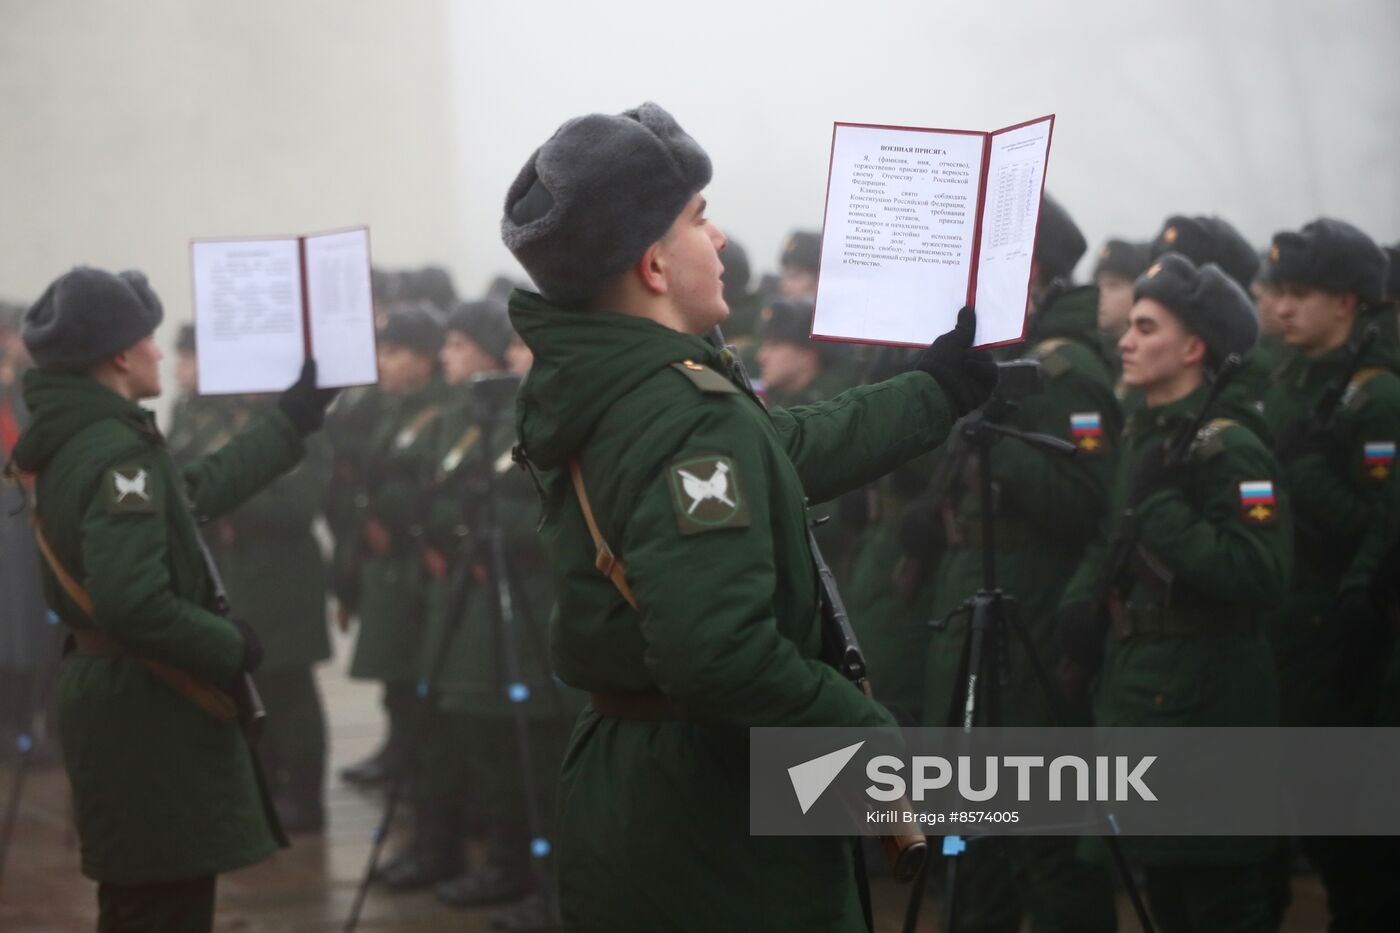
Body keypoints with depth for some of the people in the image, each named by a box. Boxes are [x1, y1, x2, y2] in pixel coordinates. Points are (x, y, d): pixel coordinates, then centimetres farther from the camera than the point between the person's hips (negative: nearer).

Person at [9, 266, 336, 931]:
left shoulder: (74, 442, 10)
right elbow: (132, 601, -30)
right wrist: (231, 649, -16)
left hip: (114, 697, 10)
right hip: (150, 710, -10)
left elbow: (199, 490, 22)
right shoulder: (118, 453, -20)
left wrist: (293, 419, 29)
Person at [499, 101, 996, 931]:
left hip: (618, 803, 9)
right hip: (721, 830, -9)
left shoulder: (589, 392, 6)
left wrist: (937, 392, 28)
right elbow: (715, 648, -33)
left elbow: (788, 454, 18)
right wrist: (880, 742, -22)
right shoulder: (691, 415, -22)